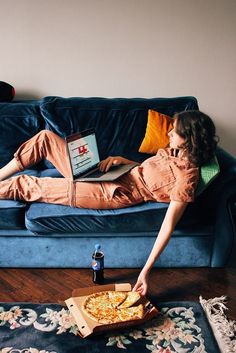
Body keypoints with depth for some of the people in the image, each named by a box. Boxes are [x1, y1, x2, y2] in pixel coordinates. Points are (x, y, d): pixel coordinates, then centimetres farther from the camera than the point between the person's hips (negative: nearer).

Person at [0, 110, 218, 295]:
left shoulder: (187, 175, -20)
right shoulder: (173, 151, 5)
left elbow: (169, 225, -26)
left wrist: (146, 270, -31)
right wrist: (120, 160, -1)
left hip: (114, 194, -9)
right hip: (107, 175, 9)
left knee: (23, 185, -6)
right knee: (45, 138, 7)